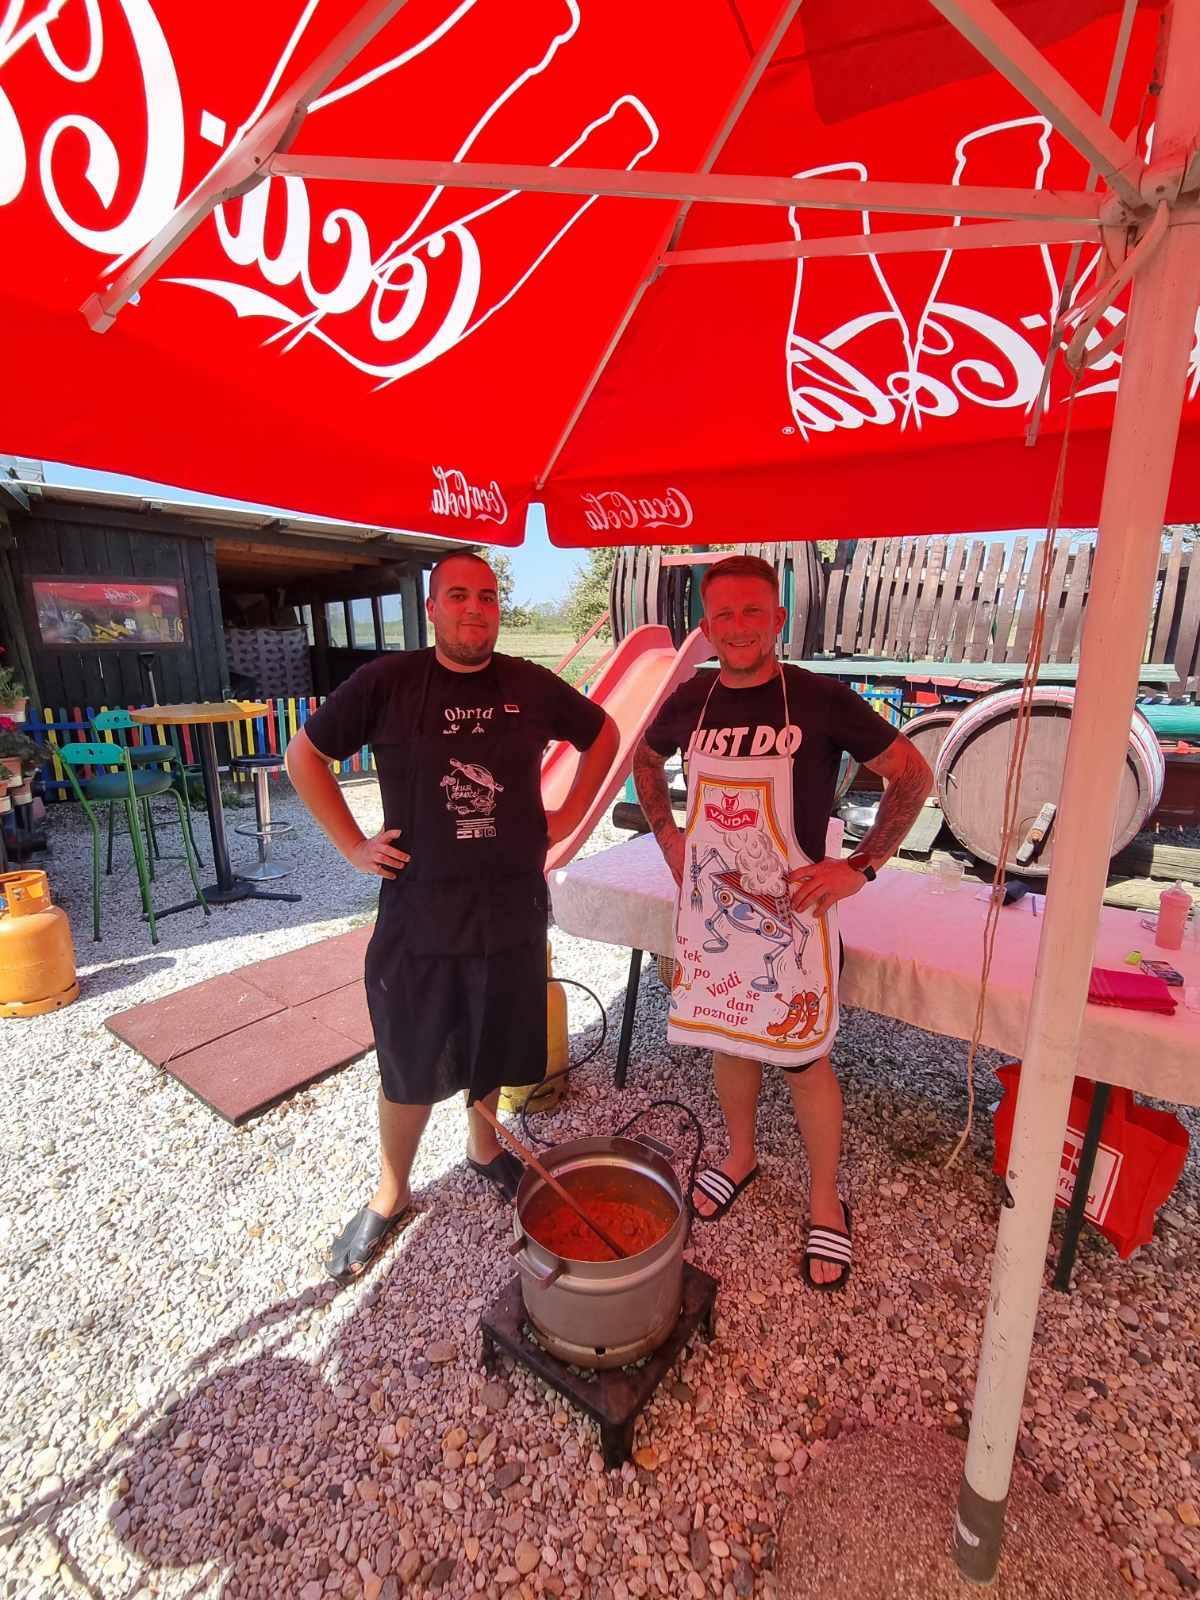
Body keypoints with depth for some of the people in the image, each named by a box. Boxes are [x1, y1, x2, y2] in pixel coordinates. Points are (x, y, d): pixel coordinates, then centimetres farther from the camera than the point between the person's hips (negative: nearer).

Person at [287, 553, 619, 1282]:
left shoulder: (531, 685, -2)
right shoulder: (387, 682, -8)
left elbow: (604, 735, 13)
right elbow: (305, 755, 2)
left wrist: (568, 816, 5)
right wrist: (353, 844, -4)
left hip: (512, 907, 3)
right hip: (418, 909, -2)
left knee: (493, 1048, 20)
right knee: (410, 1065, 12)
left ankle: (484, 1147, 49)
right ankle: (389, 1196, 38)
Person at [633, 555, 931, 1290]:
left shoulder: (822, 700, -13)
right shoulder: (688, 702, -3)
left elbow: (913, 774, -5)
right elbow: (646, 759, 18)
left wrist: (861, 865, -11)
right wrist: (667, 834, 6)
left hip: (790, 913, -3)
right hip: (711, 909, 4)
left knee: (805, 1059, 9)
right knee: (730, 1039, 20)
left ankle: (826, 1201, 35)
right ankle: (741, 1156, 46)